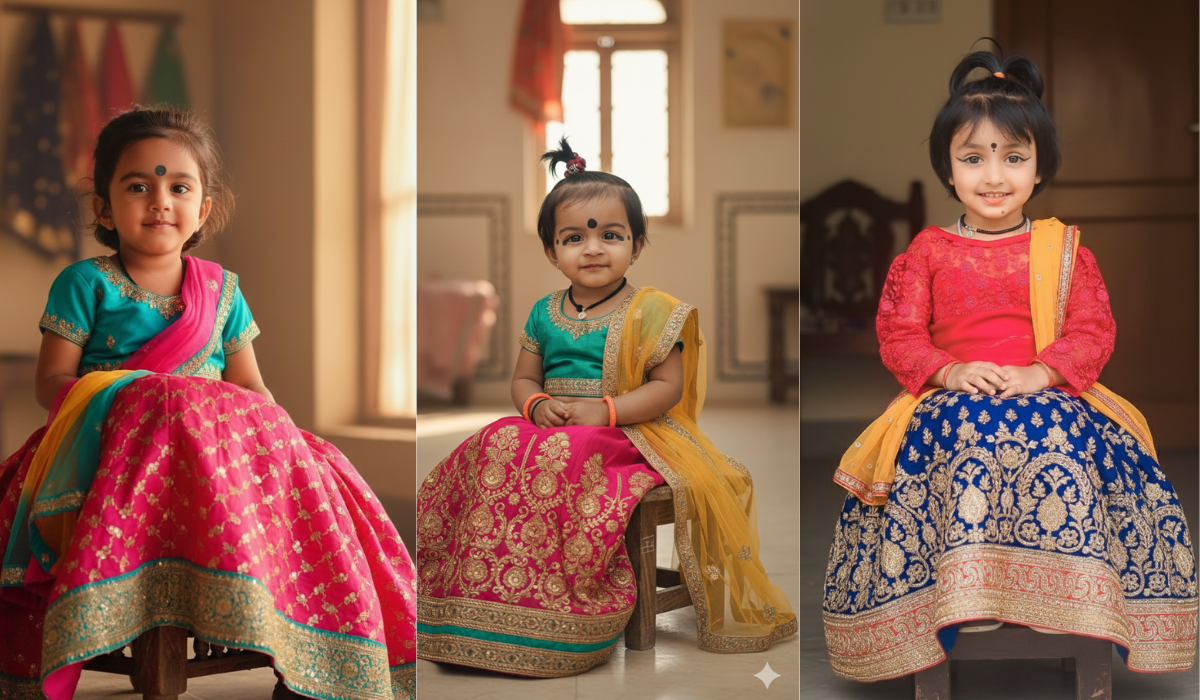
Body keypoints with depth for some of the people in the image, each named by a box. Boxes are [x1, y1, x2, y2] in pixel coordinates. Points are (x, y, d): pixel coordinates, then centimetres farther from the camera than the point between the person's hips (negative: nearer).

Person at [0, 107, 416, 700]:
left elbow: (251, 387, 18)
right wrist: (121, 394, -18)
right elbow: (51, 381, 2)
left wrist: (277, 431, -4)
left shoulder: (221, 289, 17)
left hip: (218, 441, 3)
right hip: (107, 446, -3)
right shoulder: (86, 284, 6)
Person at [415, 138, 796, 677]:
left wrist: (605, 410, -17)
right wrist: (537, 404, -6)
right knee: (496, 447, -24)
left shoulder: (649, 312, 0)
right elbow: (523, 379, 19)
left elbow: (668, 387, -5)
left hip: (625, 435, -5)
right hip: (551, 427, 5)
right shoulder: (545, 313, 14)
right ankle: (483, 593, -16)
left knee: (563, 458, -35)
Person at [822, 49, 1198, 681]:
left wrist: (1038, 374, -17)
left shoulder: (1063, 250, 10)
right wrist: (950, 371, -16)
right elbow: (899, 334, 4)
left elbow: (1094, 332, 2)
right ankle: (957, 607, -30)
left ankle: (1081, 603, -25)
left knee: (1061, 441, -34)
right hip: (949, 401, 0)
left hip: (1049, 396, 0)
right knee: (958, 443, -35)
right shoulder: (927, 252, 10)